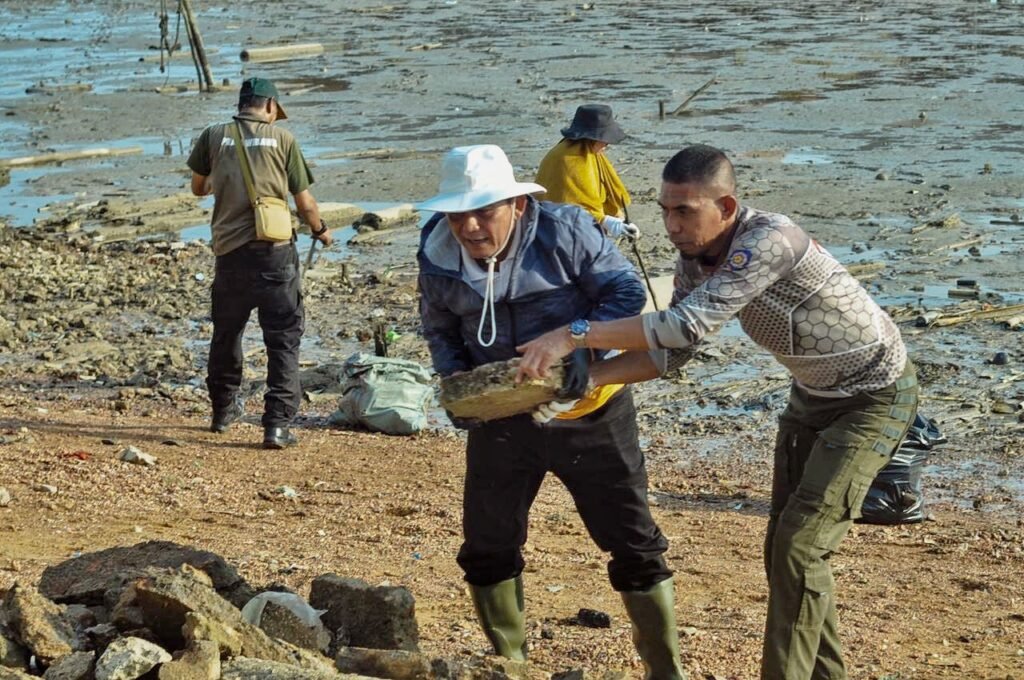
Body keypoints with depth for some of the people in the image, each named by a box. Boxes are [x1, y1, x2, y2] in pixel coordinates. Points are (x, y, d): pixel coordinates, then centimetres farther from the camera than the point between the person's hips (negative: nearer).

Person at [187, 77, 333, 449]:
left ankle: (223, 409, 36)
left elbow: (198, 188, 19)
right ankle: (277, 425, -4)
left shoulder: (214, 136, 5)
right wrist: (320, 230, 23)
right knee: (283, 339, 3)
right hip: (275, 252, -3)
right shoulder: (282, 139, 0)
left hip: (230, 252, 3)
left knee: (226, 334, 21)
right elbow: (305, 202, 3)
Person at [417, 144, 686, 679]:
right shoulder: (438, 255, -8)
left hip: (584, 410, -3)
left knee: (631, 540, 2)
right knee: (486, 546, 9)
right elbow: (439, 329, 8)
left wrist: (580, 348, -31)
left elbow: (626, 292, -16)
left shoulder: (563, 231, -19)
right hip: (500, 415, 3)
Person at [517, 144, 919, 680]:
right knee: (783, 546, 10)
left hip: (876, 395, -8)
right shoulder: (694, 259, -9)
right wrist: (585, 375, -21)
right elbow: (670, 351, -6)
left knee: (799, 546, -16)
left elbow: (691, 323, -44)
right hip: (813, 393, 9)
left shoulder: (771, 240, -36)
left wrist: (574, 334, -45)